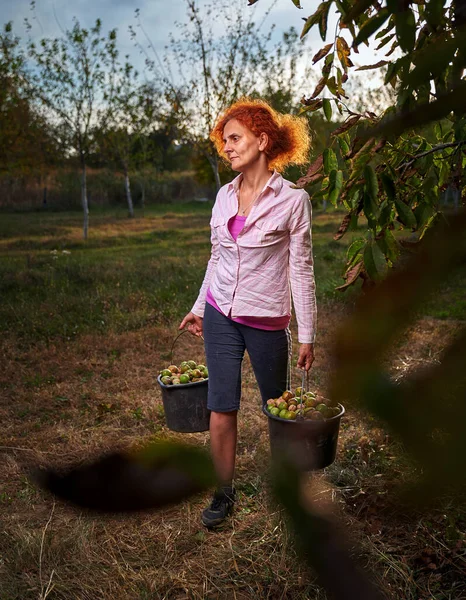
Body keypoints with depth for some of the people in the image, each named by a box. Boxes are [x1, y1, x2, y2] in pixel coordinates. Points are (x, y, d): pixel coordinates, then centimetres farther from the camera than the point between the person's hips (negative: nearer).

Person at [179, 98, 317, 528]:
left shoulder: (293, 200, -10)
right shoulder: (225, 196, 5)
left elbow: (301, 270, -8)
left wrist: (307, 335, -8)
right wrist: (199, 307, 18)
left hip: (266, 319, -3)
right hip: (221, 315, 4)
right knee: (221, 408, 3)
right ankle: (224, 493, 21)